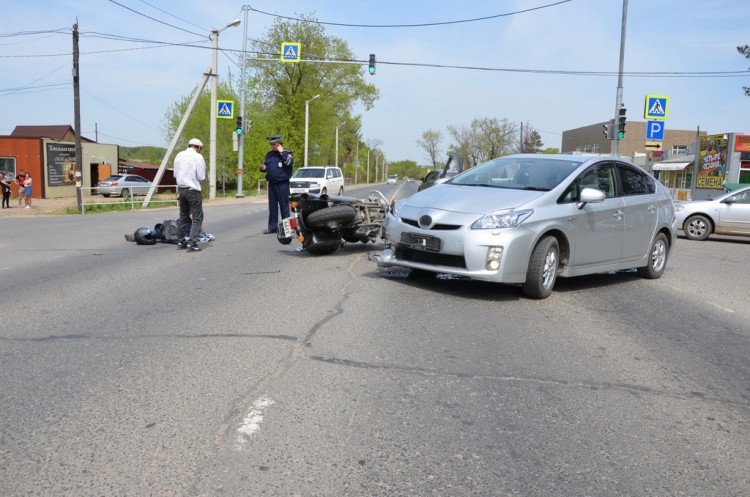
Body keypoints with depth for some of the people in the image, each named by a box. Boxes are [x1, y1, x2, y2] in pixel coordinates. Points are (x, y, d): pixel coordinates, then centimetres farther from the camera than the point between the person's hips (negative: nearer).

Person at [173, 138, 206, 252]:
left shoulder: (179, 155, 8)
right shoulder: (198, 157, -10)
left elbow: (175, 175, 11)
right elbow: (201, 177, -11)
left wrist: (179, 190, 18)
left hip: (181, 189, 6)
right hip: (193, 190, -6)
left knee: (183, 216, 18)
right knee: (197, 218, -2)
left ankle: (183, 240, 21)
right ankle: (192, 243, -10)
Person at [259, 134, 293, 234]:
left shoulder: (286, 152, -1)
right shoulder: (269, 154, 14)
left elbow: (288, 162, -20)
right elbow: (265, 166, 22)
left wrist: (281, 152, -14)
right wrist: (263, 168, -1)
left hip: (282, 183, -6)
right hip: (271, 183, 6)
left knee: (284, 206, -3)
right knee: (272, 206, 9)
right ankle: (272, 227, 15)